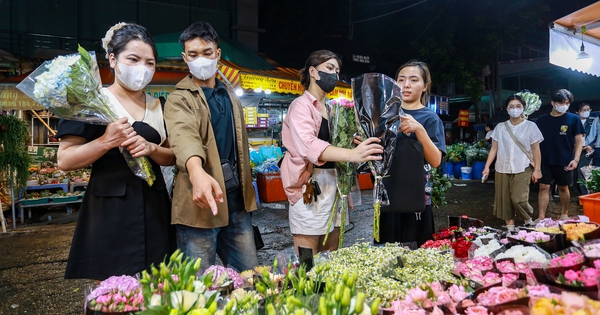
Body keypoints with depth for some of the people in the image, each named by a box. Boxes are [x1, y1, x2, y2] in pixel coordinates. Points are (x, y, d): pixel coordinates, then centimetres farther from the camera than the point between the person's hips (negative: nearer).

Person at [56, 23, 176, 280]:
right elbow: (65, 160, -8)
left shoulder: (158, 106, 11)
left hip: (154, 207, 5)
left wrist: (150, 148, -8)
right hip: (109, 209, -4)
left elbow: (171, 156, 12)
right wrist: (107, 142, -22)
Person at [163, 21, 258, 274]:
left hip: (236, 200, 6)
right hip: (201, 201, -6)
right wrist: (197, 171, -49)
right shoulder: (179, 100, -7)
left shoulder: (230, 95, 13)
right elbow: (184, 134, -29)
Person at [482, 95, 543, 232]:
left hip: (522, 169, -3)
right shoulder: (500, 127, 7)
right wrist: (487, 167, 1)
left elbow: (536, 150, 2)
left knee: (518, 199, -13)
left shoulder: (530, 126, 1)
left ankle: (528, 220, 16)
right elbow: (494, 148, 8)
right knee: (504, 200, 4)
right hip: (502, 169, 3)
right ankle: (510, 228, 16)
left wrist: (537, 169, -3)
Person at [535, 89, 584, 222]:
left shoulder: (573, 119, -1)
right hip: (545, 161, 1)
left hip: (564, 161, -1)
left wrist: (576, 159, -9)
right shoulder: (542, 120, 3)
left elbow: (579, 140, 0)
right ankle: (541, 216, 3)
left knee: (563, 187, 11)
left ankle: (564, 213, 28)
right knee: (543, 187, 0)